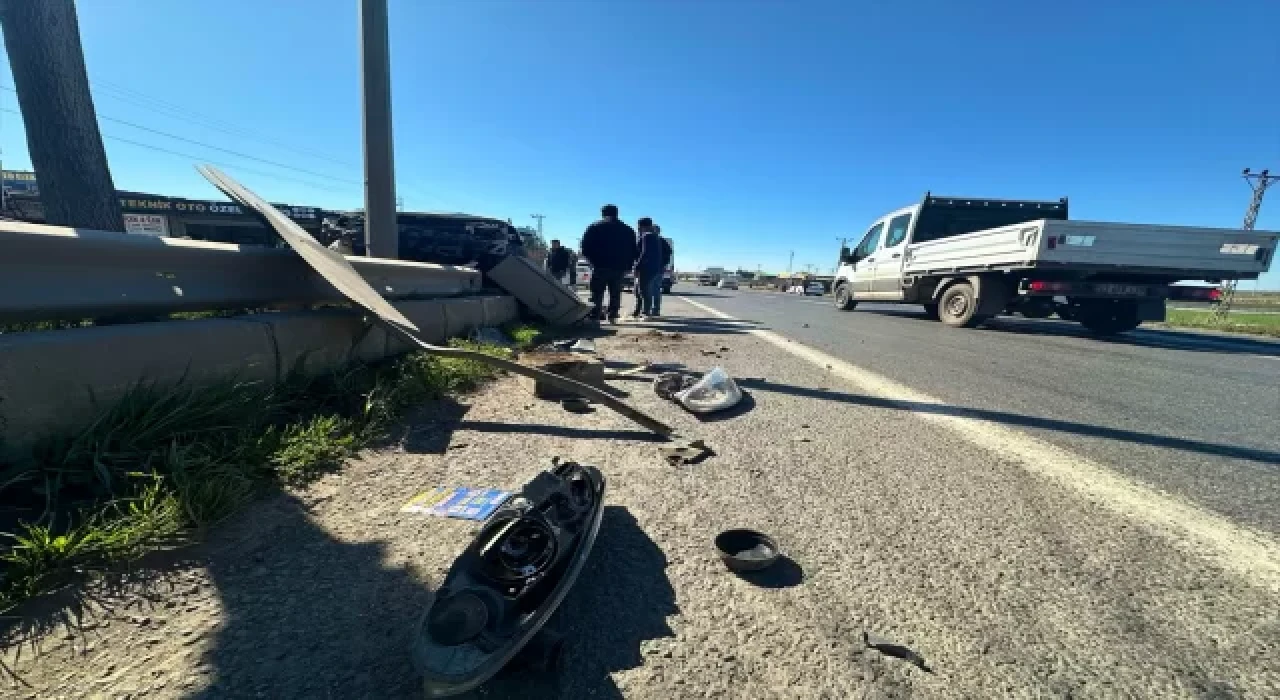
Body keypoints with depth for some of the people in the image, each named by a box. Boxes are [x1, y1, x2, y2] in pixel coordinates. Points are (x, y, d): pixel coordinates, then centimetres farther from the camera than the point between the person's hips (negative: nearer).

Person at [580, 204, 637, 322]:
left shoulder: (594, 228, 4)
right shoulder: (628, 230, 13)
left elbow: (585, 248, -1)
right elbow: (633, 251, 11)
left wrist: (593, 261, 9)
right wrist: (627, 266, 12)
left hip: (600, 267, -2)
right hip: (619, 269, 2)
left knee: (597, 294, 2)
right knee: (615, 294, 9)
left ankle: (594, 316, -4)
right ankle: (612, 316, 6)